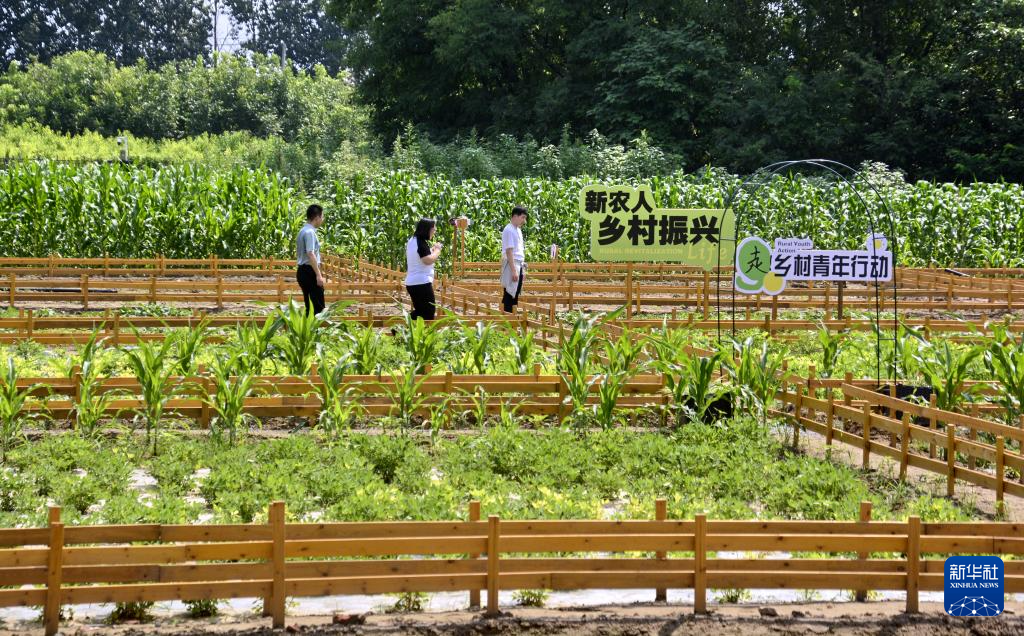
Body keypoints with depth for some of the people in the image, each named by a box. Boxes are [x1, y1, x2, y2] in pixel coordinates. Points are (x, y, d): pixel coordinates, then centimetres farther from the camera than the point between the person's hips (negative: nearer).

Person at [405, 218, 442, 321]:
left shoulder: (413, 241, 14)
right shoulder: (421, 243, -16)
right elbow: (428, 260, -27)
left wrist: (432, 249, 15)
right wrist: (437, 250, -11)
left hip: (411, 282, 10)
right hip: (422, 282, -10)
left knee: (420, 311, 19)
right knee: (429, 311, -4)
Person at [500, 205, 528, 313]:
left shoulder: (518, 230, 16)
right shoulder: (509, 230, -13)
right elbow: (509, 252, -18)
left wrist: (523, 268, 19)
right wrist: (514, 271, -21)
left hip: (519, 265, 9)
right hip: (512, 265, -9)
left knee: (516, 295, 11)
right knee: (509, 294, -7)